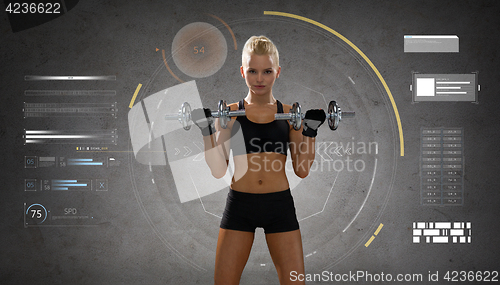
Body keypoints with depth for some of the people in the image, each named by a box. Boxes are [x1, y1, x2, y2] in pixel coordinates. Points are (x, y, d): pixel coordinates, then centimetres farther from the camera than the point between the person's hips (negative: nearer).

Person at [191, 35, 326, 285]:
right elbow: (218, 170, -2)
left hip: (279, 205, 1)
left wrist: (311, 130, -4)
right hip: (240, 205, 0)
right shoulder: (229, 113, 2)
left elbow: (302, 170, 3)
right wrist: (206, 130, -9)